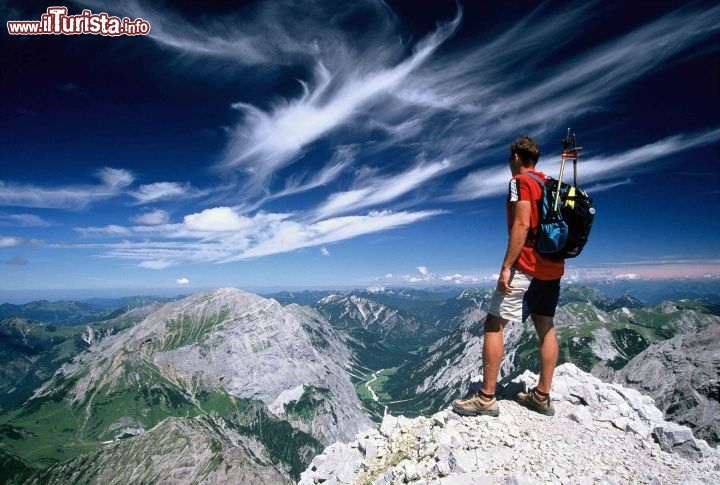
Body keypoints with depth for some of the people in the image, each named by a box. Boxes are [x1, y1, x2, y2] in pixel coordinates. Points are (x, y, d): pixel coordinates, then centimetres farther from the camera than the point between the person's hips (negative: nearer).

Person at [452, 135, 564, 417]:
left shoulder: (520, 182, -8)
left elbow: (521, 225, -19)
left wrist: (506, 267, -20)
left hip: (527, 265, -9)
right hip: (552, 267, 9)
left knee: (494, 325, -5)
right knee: (546, 328, 12)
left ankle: (486, 398, -4)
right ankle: (542, 397, 19)